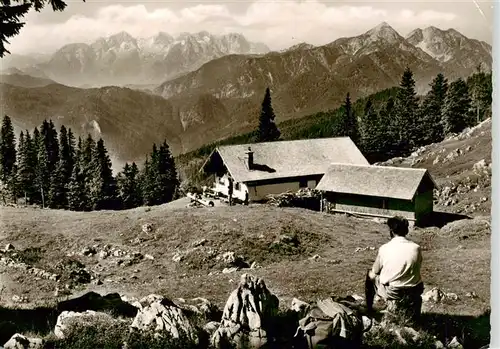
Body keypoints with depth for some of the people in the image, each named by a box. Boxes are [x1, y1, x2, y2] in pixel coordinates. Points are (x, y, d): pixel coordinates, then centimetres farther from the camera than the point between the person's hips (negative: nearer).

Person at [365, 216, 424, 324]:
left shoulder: (384, 249, -11)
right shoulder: (416, 248, -6)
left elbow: (375, 272, 2)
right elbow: (416, 270, 10)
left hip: (392, 294, -2)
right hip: (414, 294, 3)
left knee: (370, 275, 24)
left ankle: (369, 309, 32)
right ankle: (411, 310, 31)